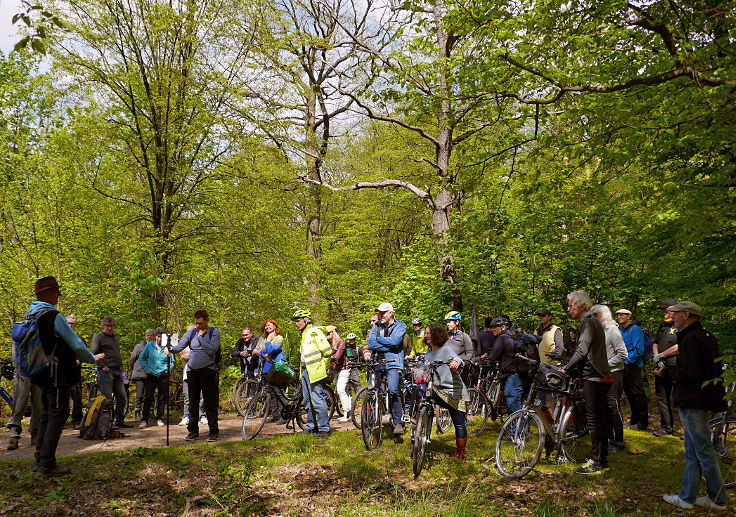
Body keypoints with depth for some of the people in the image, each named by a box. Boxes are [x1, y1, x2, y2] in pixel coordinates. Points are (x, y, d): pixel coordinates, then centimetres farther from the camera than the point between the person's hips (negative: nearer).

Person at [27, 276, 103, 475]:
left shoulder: (29, 315, 10)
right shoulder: (54, 316, -18)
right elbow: (76, 344, -16)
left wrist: (72, 358, 28)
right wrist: (93, 358, 1)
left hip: (42, 374, 9)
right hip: (57, 374, -9)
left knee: (46, 414, 17)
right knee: (58, 415, -4)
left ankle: (40, 458, 22)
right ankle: (48, 463, -4)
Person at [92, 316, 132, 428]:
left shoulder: (115, 336, 21)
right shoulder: (98, 337, -2)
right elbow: (94, 354, -10)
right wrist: (102, 366, -17)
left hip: (118, 371, 7)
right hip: (106, 371, -7)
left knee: (122, 398, 8)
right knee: (107, 398, -6)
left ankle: (120, 420, 17)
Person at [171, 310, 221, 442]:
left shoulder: (214, 332, 0)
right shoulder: (191, 333, 10)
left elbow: (212, 350, -13)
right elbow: (179, 347, 6)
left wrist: (200, 337, -9)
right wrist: (170, 348, -14)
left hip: (208, 370, -4)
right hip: (192, 370, 4)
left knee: (210, 401, -4)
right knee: (193, 401, 8)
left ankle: (214, 431, 2)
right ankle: (193, 430, 18)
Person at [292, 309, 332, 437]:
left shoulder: (315, 332, -12)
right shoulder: (304, 334, 18)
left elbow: (327, 351, -16)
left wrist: (323, 367, -8)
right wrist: (303, 368, 20)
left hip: (314, 372, -10)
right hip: (305, 371, 10)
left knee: (317, 400, -10)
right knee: (308, 401, 15)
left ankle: (324, 428, -4)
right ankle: (311, 426, 25)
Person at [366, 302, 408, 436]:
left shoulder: (400, 326, 4)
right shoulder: (376, 326, 15)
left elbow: (394, 341, -13)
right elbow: (370, 344, 1)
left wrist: (378, 339, -2)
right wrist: (388, 345, -7)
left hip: (393, 363, -4)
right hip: (377, 363, 4)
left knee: (393, 390, -23)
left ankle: (398, 422, -13)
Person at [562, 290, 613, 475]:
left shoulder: (588, 323, -14)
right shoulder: (593, 321, 19)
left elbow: (582, 350, -25)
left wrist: (566, 368, -18)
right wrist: (569, 366, 20)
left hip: (594, 378, -11)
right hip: (601, 376, 11)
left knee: (594, 419, -6)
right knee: (599, 419, 15)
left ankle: (596, 462, -2)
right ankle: (602, 458, 23)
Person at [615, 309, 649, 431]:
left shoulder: (634, 330, -11)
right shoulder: (620, 331, 16)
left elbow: (639, 350, -19)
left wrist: (626, 360, -19)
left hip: (632, 366, -9)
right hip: (623, 367, 9)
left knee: (638, 395, -4)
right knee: (629, 394, 14)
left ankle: (643, 423, 1)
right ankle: (634, 420, 24)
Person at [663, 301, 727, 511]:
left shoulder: (690, 339, -17)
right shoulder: (707, 336, 14)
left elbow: (689, 373, -25)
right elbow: (715, 369, 20)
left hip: (693, 402, -10)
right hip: (706, 399, 10)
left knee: (704, 452, 0)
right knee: (693, 453, 14)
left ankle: (718, 499, 9)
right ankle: (686, 497, 20)